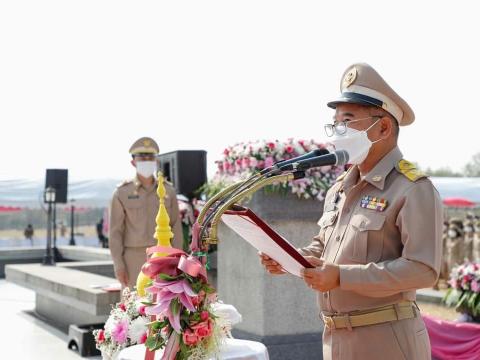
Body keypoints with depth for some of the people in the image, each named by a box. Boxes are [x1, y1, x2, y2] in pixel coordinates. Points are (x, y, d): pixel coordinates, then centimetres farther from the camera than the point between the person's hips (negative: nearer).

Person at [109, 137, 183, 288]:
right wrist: (118, 266, -12)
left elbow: (175, 227, 5)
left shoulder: (168, 191, 3)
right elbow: (115, 232, -5)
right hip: (134, 259, -2)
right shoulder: (121, 194, -5)